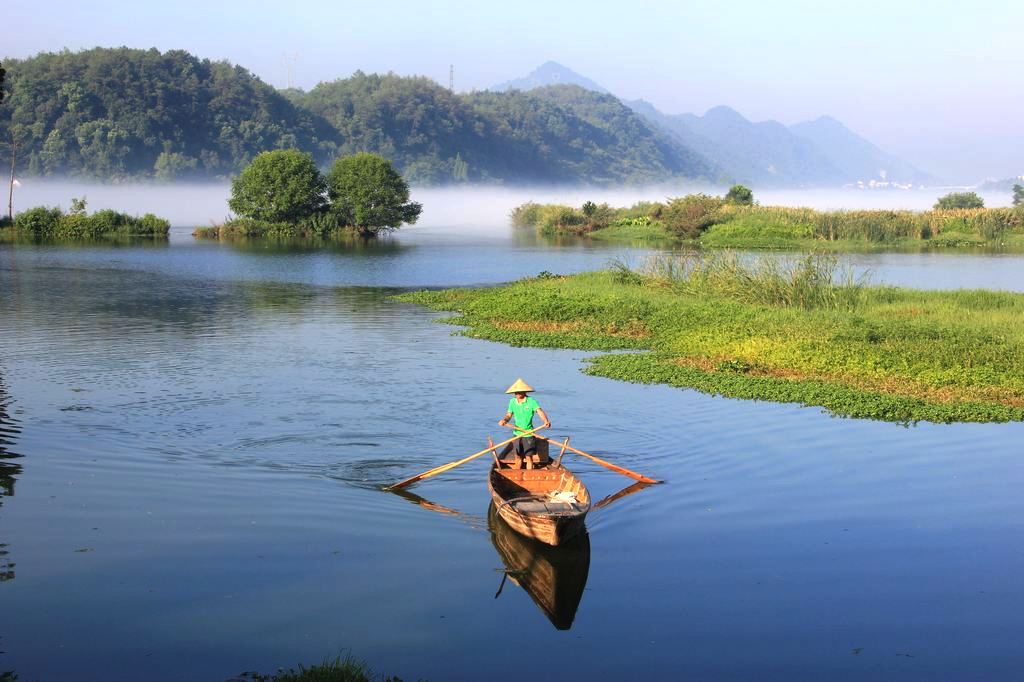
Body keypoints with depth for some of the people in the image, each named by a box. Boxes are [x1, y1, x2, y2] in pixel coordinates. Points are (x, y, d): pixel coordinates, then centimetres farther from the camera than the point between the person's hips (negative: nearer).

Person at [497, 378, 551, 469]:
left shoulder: (531, 401, -11)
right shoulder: (512, 401, 4)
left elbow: (540, 411, -24)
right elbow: (509, 414, 6)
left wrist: (546, 421, -43)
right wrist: (504, 420, -18)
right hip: (517, 434, 4)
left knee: (529, 457, -1)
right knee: (518, 457, 14)